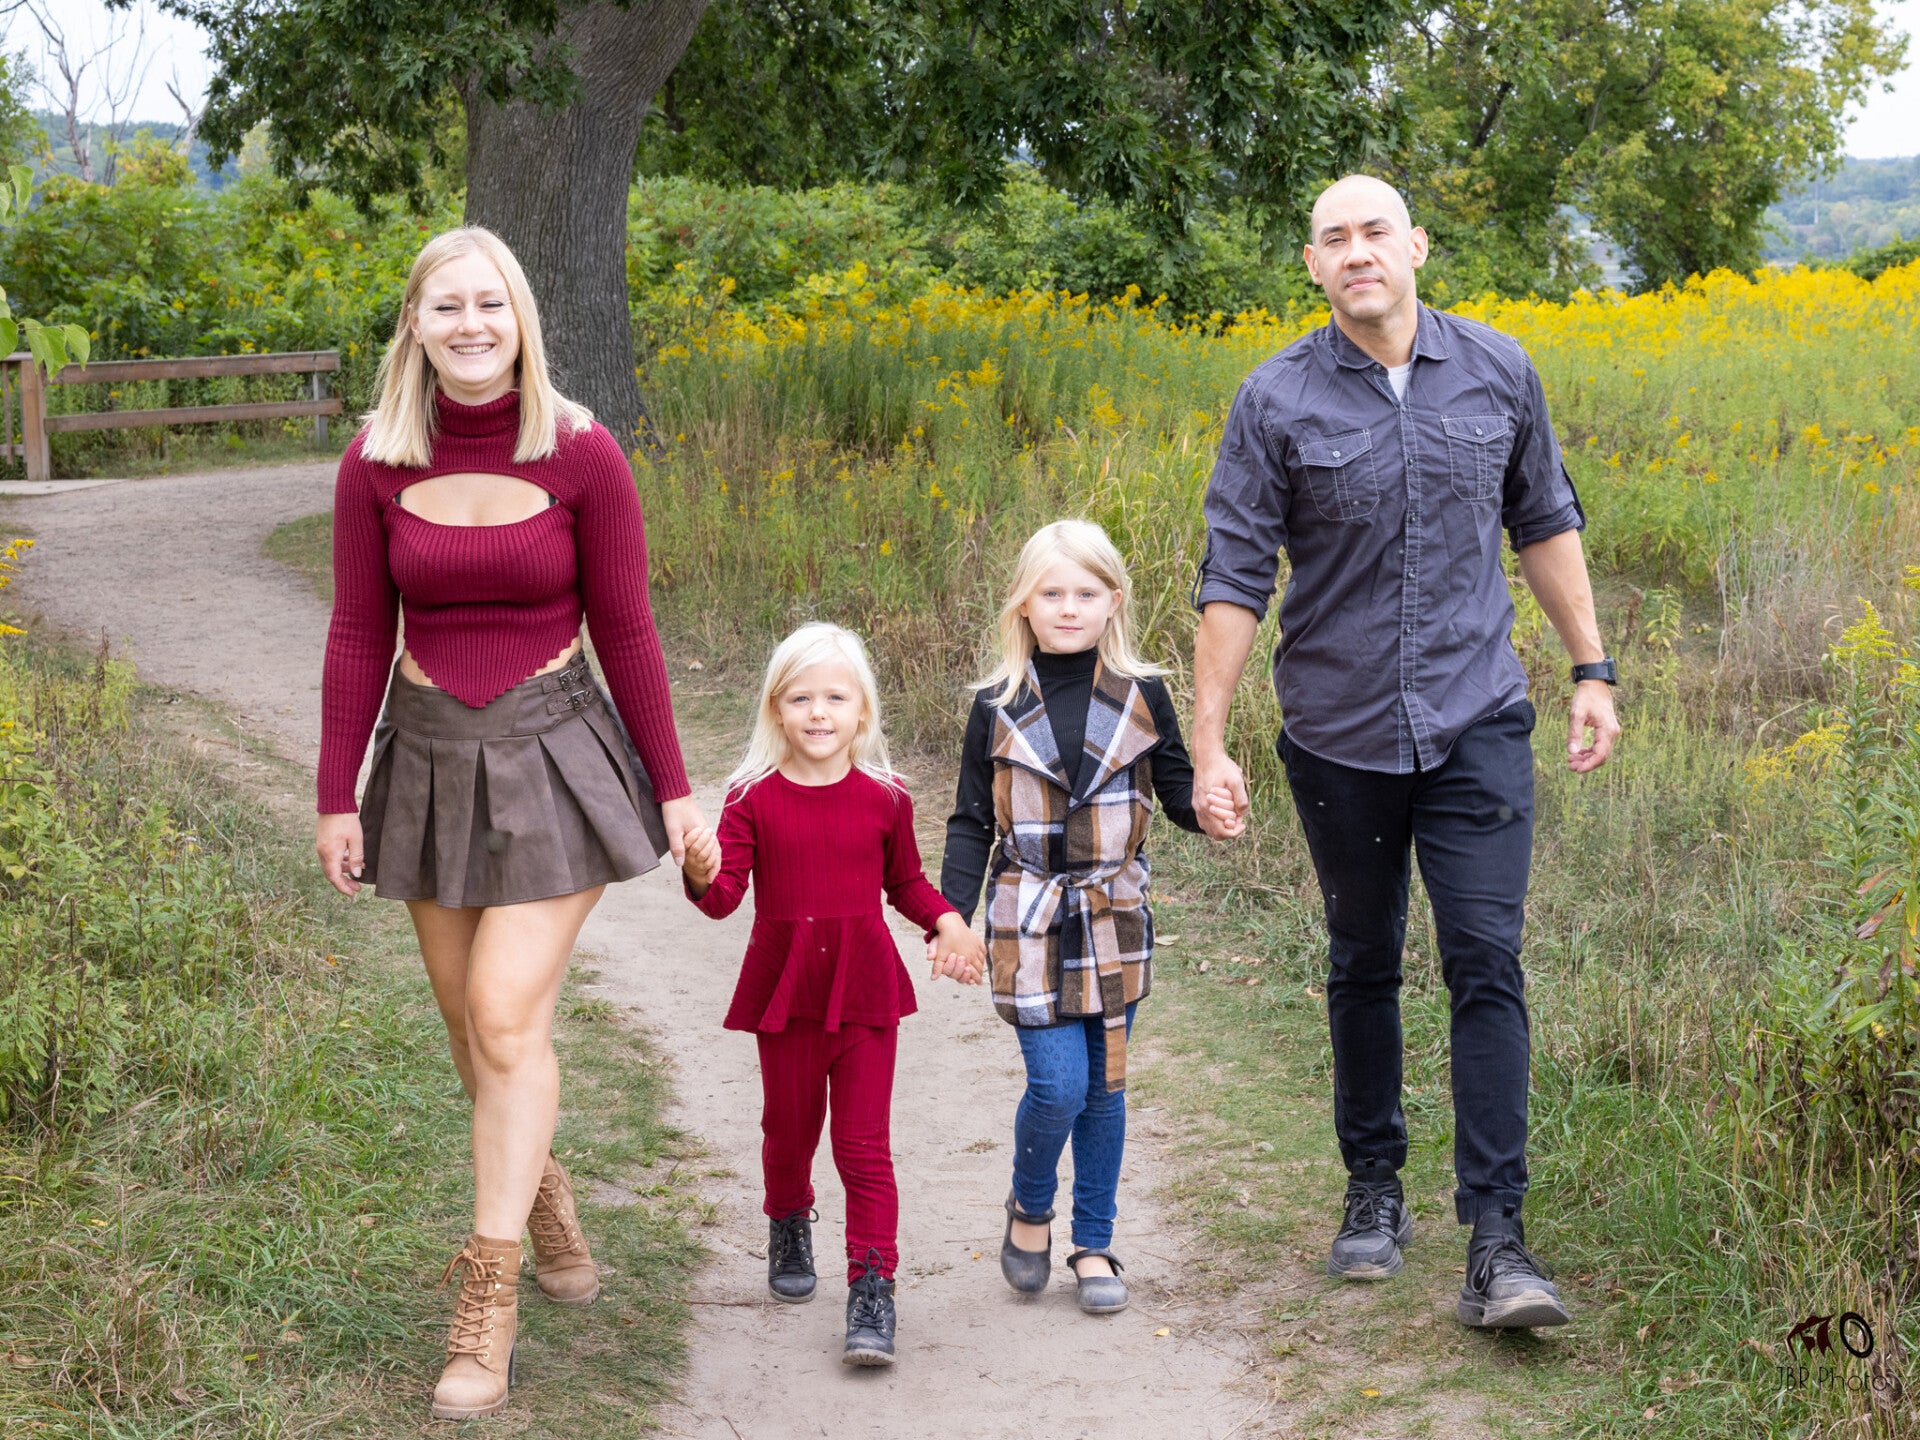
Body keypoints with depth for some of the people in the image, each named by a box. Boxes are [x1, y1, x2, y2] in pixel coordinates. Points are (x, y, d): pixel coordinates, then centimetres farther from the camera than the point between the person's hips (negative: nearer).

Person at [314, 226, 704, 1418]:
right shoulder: (377, 464, -3)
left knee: (508, 1015, -11)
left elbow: (626, 632, -3)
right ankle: (542, 1189, 39)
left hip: (552, 754, -3)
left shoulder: (583, 457, -9)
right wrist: (336, 799, 2)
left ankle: (490, 1299, -3)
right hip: (428, 757, 3)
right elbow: (358, 637, 2)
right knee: (473, 1021, 11)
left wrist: (672, 787, 0)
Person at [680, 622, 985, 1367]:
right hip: (783, 991, 1)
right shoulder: (753, 798, -5)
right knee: (788, 1131, 17)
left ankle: (872, 1291, -2)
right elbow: (726, 894, -9)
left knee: (864, 1145, -3)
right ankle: (789, 1228, 47)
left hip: (864, 991, -1)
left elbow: (905, 882, 13)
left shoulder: (884, 800, -1)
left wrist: (947, 922, -4)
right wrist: (703, 874, -32)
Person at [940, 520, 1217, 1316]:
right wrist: (952, 917, -5)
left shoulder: (1141, 696, 0)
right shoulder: (998, 706, -2)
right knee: (1057, 1084, -10)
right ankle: (1029, 1208, 18)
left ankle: (1093, 1245, 21)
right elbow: (971, 823, 3)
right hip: (1030, 922, -2)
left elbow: (1175, 788, 6)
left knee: (1106, 1088, 8)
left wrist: (1209, 807, -17)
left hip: (1113, 921, 2)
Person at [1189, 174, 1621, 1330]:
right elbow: (1234, 581, -5)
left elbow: (1546, 526, 14)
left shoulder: (1498, 372, 1)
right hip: (1341, 734, 0)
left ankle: (1497, 1243, -6)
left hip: (1475, 723, 0)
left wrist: (1593, 669, 11)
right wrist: (1208, 743, -9)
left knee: (1488, 964, -7)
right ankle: (1375, 1192, 30)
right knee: (1363, 966, 13)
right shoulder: (1279, 401, -6)